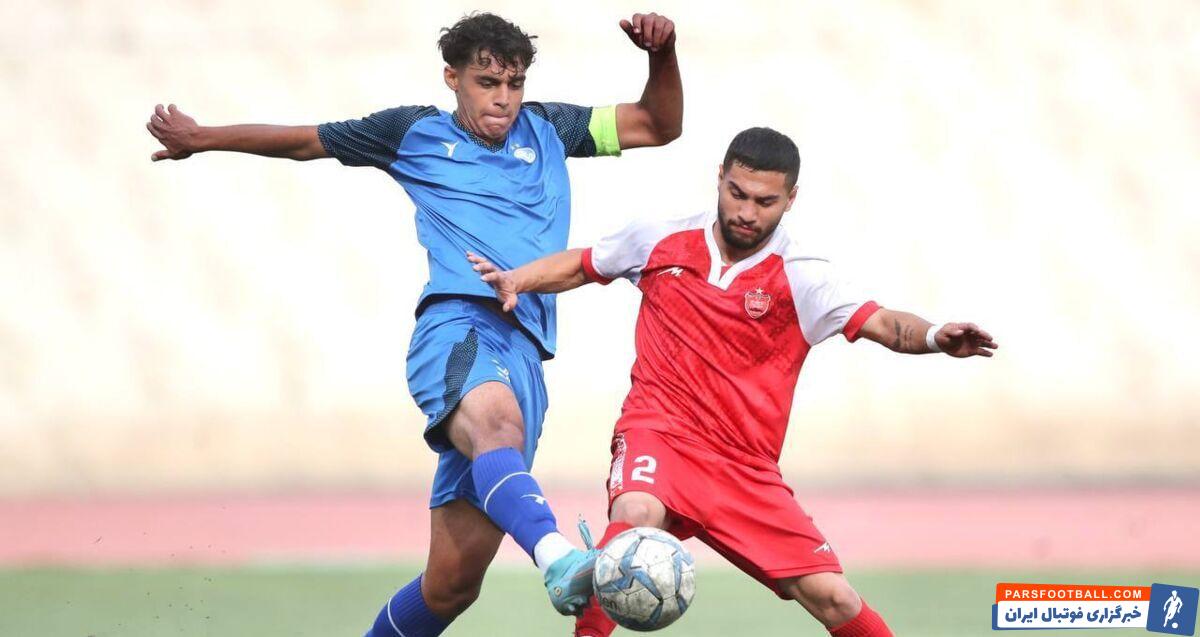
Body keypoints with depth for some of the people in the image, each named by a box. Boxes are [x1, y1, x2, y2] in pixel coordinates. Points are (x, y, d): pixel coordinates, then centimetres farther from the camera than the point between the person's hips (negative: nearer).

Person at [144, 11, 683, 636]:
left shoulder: (547, 131, 26)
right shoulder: (415, 133, 19)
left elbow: (659, 126, 27)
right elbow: (303, 140, 29)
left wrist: (663, 54, 9)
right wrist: (201, 138, 35)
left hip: (523, 351, 4)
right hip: (455, 326, -4)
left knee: (452, 581, -3)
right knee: (496, 420, -41)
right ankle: (560, 562, -69)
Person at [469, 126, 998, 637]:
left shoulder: (801, 280, -4)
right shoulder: (660, 242, 5)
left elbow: (881, 324, -18)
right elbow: (578, 267, 22)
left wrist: (933, 337, -39)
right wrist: (514, 280, 4)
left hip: (748, 472, 0)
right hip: (658, 434, 0)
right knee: (636, 515, -36)